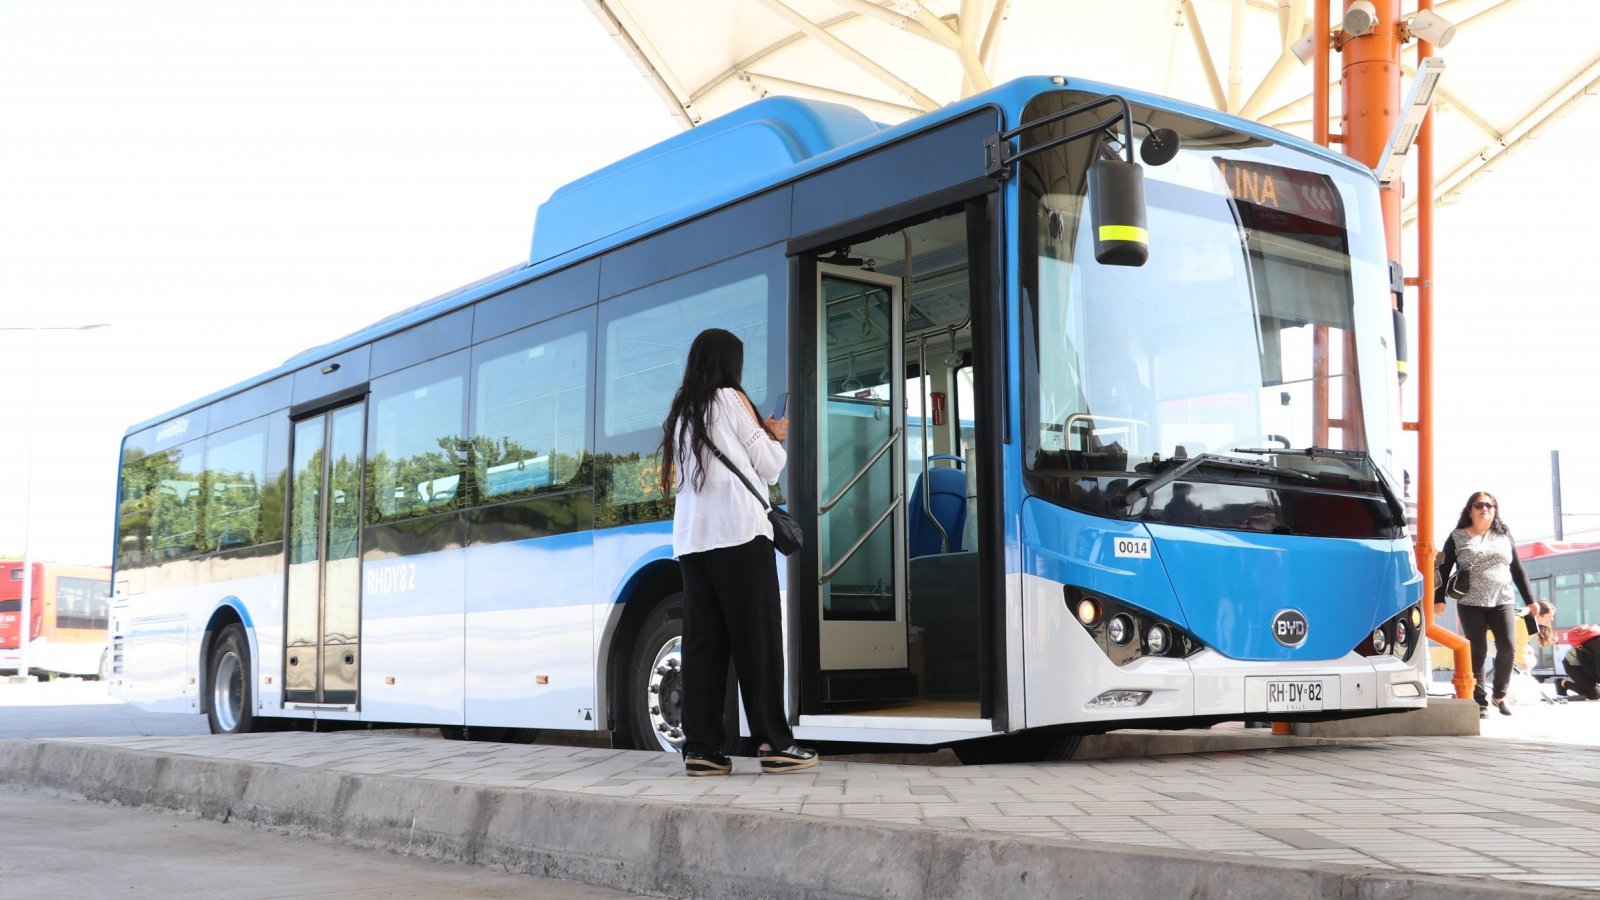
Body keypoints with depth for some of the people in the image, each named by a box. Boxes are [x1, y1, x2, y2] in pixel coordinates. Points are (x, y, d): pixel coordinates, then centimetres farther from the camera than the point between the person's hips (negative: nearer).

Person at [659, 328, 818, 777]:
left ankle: (701, 747, -4)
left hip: (691, 538, 6)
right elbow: (768, 468, 4)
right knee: (758, 637, -5)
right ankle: (774, 743, -6)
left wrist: (762, 436, 30)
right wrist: (775, 437, 23)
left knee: (702, 640, 1)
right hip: (739, 532, -6)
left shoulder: (681, 414, 21)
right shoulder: (732, 399, 3)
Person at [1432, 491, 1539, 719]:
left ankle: (1499, 695, 10)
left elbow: (1517, 569, 15)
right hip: (1470, 604, -2)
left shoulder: (1504, 535, 13)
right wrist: (1439, 599, -7)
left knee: (1508, 647, -10)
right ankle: (1481, 703, 3)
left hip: (1502, 602, 2)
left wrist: (1530, 600, 11)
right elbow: (1444, 569, 2)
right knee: (1477, 653, -3)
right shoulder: (1457, 537, 4)